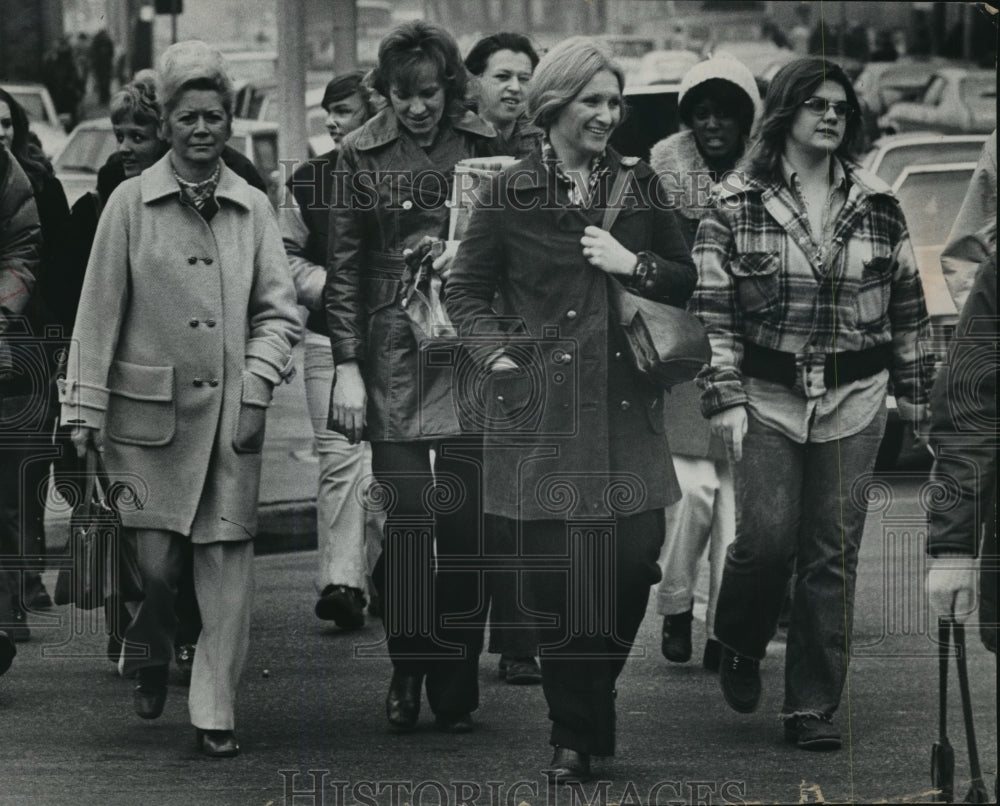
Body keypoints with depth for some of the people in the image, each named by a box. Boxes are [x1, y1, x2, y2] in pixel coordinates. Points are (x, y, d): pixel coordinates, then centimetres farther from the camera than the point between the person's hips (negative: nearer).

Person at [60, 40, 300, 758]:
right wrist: (84, 411, -2)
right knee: (156, 562, -3)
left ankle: (216, 712, 9)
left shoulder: (253, 208, 7)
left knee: (227, 558, 0)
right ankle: (150, 659, 29)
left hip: (231, 411, 2)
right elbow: (99, 313, 1)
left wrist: (257, 383, -6)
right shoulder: (131, 202, 0)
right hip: (149, 409, -2)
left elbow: (279, 312, 8)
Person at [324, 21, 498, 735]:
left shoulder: (484, 146, 5)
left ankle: (456, 688, 7)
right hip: (392, 349, -1)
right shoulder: (360, 154, 4)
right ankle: (407, 670, 2)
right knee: (405, 512, -8)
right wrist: (347, 366, -2)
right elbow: (343, 266, 4)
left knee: (465, 517, 0)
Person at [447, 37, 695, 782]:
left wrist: (633, 264, -3)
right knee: (556, 574, -2)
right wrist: (496, 351, -3)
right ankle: (575, 734, 11)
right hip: (542, 406, -2)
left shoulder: (638, 185, 10)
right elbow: (465, 291, 11)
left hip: (625, 404, 2)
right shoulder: (513, 194, 3)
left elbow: (687, 280, 15)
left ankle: (589, 710, 20)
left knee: (633, 564, -3)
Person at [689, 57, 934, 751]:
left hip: (854, 404, 2)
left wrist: (916, 397, 12)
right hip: (769, 397, -2)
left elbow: (908, 312, 12)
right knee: (766, 538, -10)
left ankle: (814, 706, 8)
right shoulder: (736, 208, -2)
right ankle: (740, 648, 22)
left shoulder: (879, 208, 6)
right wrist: (725, 401, -9)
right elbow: (714, 315, -2)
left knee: (833, 554, 1)